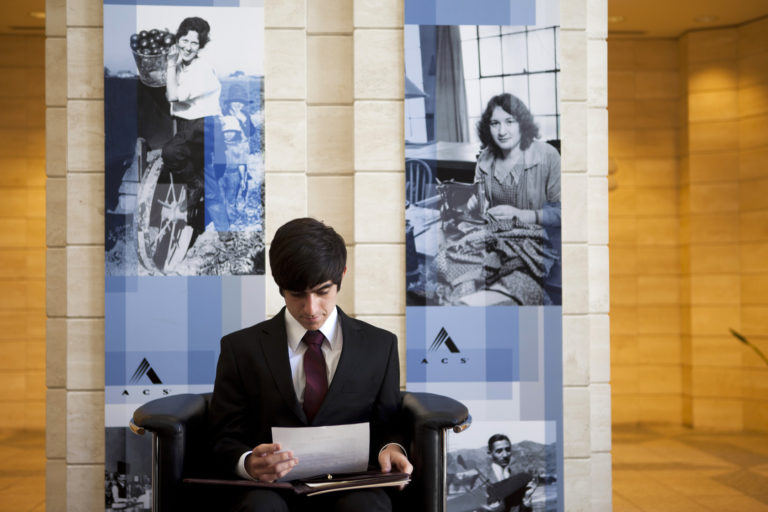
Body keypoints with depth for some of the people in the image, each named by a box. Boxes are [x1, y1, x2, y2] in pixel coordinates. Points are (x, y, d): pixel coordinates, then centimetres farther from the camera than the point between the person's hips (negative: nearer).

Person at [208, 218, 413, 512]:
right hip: (271, 487, -1)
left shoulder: (380, 346, 13)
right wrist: (248, 463, -18)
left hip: (350, 487, 1)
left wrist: (390, 449, -7)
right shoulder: (241, 348, 9)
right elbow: (224, 441, 6)